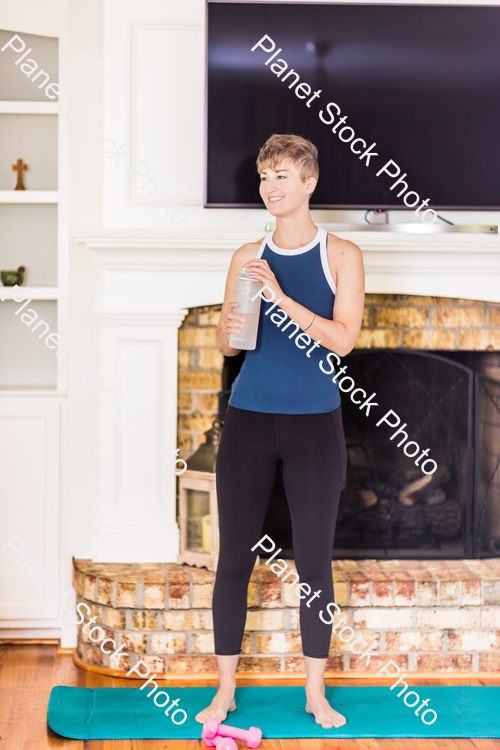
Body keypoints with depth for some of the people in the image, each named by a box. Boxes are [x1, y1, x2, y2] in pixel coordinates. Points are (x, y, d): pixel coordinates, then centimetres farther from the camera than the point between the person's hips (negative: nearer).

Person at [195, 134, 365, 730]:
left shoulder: (342, 255, -1)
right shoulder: (247, 257, 7)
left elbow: (343, 338, -11)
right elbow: (226, 344, 9)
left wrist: (280, 296, -19)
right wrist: (229, 329, -14)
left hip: (315, 423, -2)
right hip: (249, 419, 2)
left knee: (314, 559, 5)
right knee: (234, 557, 3)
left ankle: (316, 692, 18)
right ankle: (224, 689, 14)